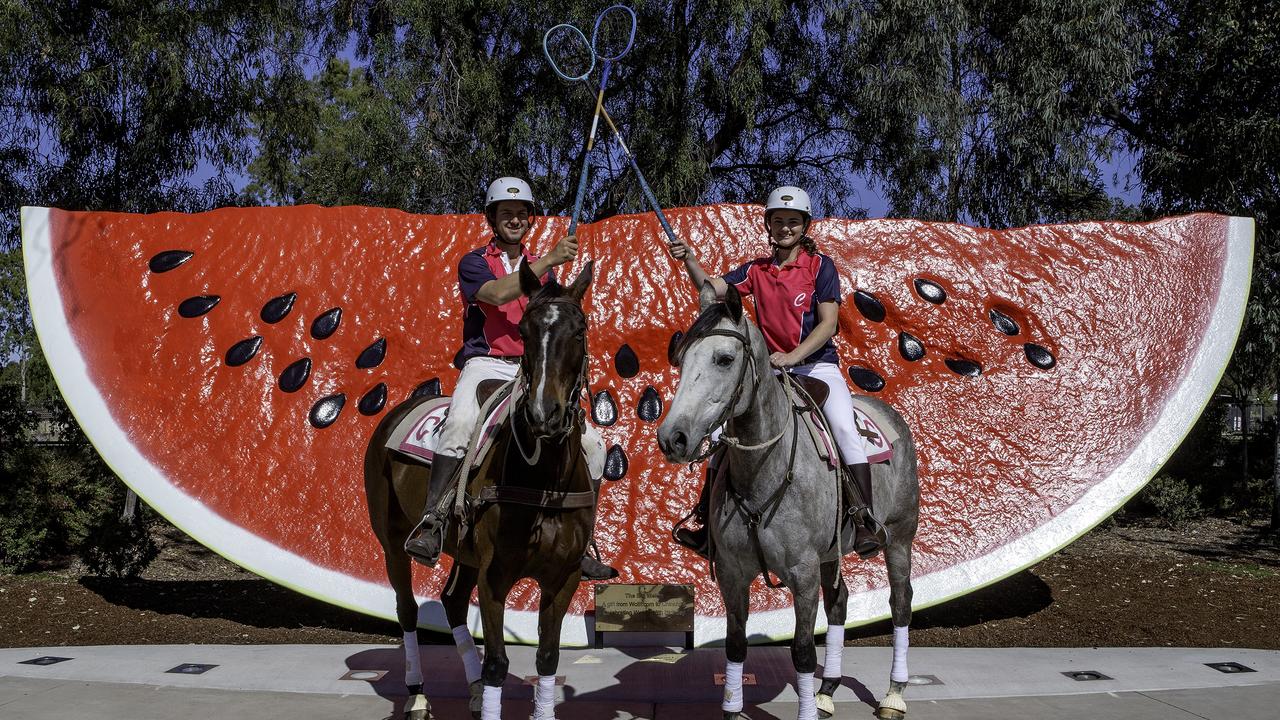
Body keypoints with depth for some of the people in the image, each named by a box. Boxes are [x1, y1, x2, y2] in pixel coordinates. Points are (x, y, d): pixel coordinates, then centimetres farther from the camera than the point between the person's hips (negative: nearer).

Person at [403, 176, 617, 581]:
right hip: (485, 364, -4)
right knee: (459, 423, -37)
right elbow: (497, 293, -15)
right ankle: (432, 522, -31)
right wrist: (549, 260, -17)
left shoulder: (542, 269, 20)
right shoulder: (474, 263, 7)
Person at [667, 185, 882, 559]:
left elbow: (828, 324, -12)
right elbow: (712, 288, -3)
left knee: (844, 427, -28)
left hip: (816, 363, -4)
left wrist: (791, 357, -25)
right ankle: (706, 523, 6)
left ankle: (863, 520, -22)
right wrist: (689, 259, -21)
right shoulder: (757, 270, 8)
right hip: (770, 368, 4)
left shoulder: (820, 265, -3)